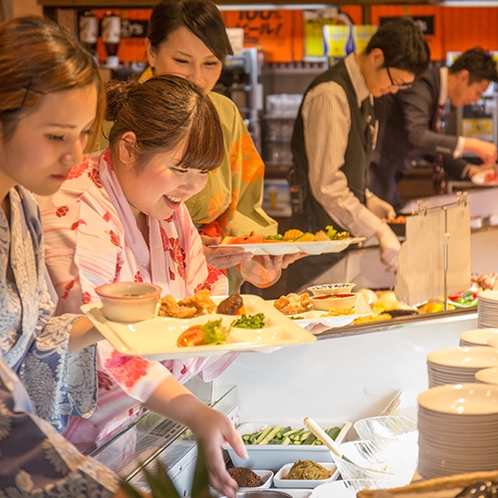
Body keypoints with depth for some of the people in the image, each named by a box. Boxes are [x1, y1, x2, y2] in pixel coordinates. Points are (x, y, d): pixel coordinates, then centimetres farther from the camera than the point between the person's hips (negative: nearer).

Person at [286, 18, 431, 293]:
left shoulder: (362, 94, 11)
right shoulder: (331, 95, -18)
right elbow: (327, 186, -23)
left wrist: (373, 205, 6)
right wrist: (378, 230, -20)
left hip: (343, 235, 9)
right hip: (319, 231, -9)